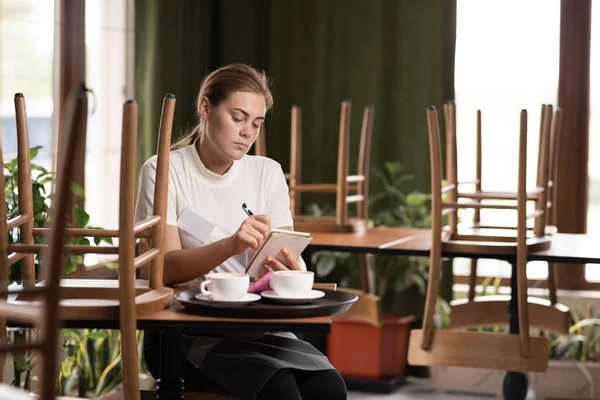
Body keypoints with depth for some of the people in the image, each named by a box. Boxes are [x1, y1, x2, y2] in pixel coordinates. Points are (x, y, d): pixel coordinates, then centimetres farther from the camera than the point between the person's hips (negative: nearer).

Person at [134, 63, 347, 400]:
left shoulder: (268, 173, 11)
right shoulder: (164, 172, -2)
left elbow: (290, 259, 2)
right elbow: (166, 267, -14)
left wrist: (293, 271, -23)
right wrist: (231, 246, -33)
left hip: (255, 323, 4)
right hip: (183, 328, -4)